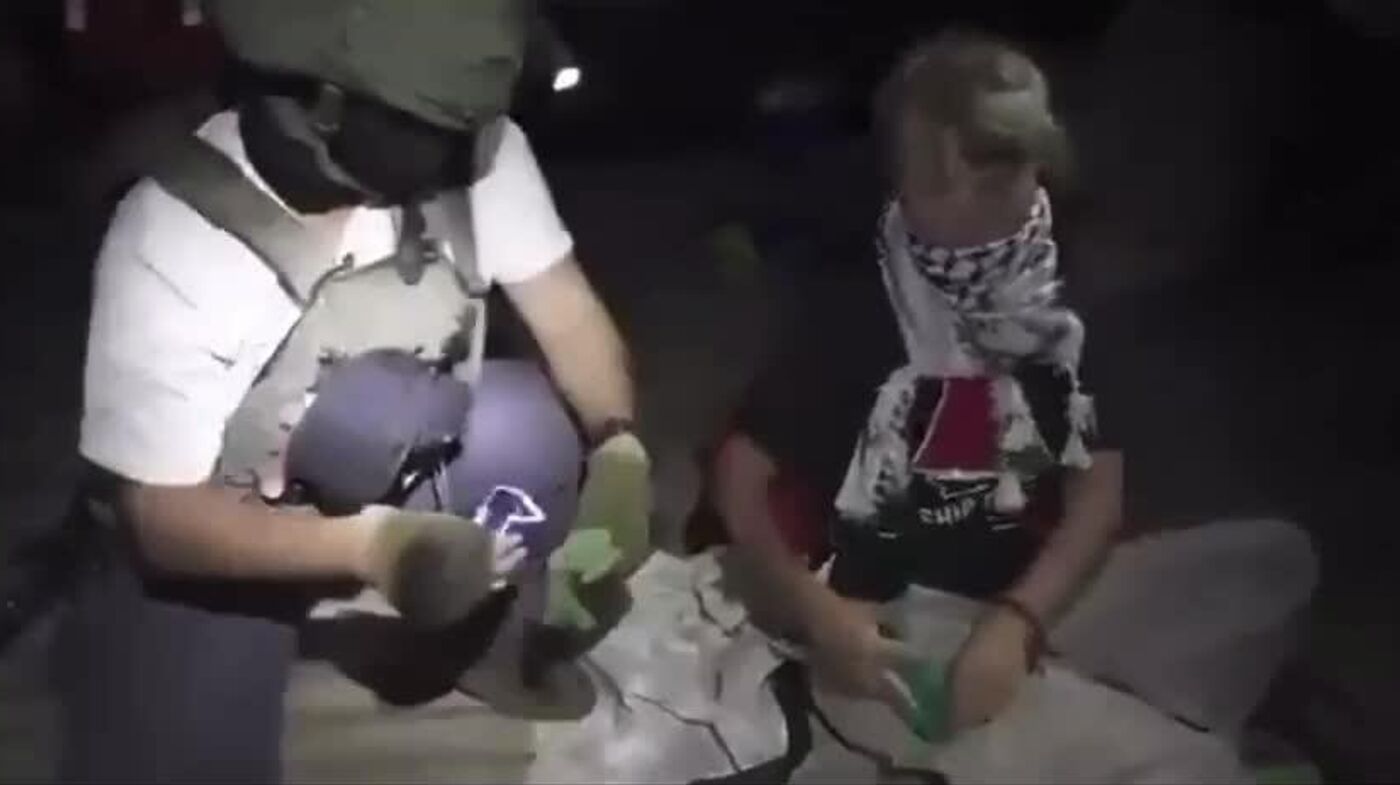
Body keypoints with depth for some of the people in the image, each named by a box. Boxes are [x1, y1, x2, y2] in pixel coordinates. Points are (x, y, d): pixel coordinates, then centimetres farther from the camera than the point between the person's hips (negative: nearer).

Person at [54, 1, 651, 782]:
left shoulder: (472, 146, -22)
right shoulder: (170, 243, -32)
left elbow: (566, 308, -11)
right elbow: (163, 515, -28)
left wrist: (618, 448, -32)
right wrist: (368, 544, -43)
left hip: (407, 471, 5)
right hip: (215, 531, -4)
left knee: (526, 426, -21)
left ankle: (488, 634, 6)